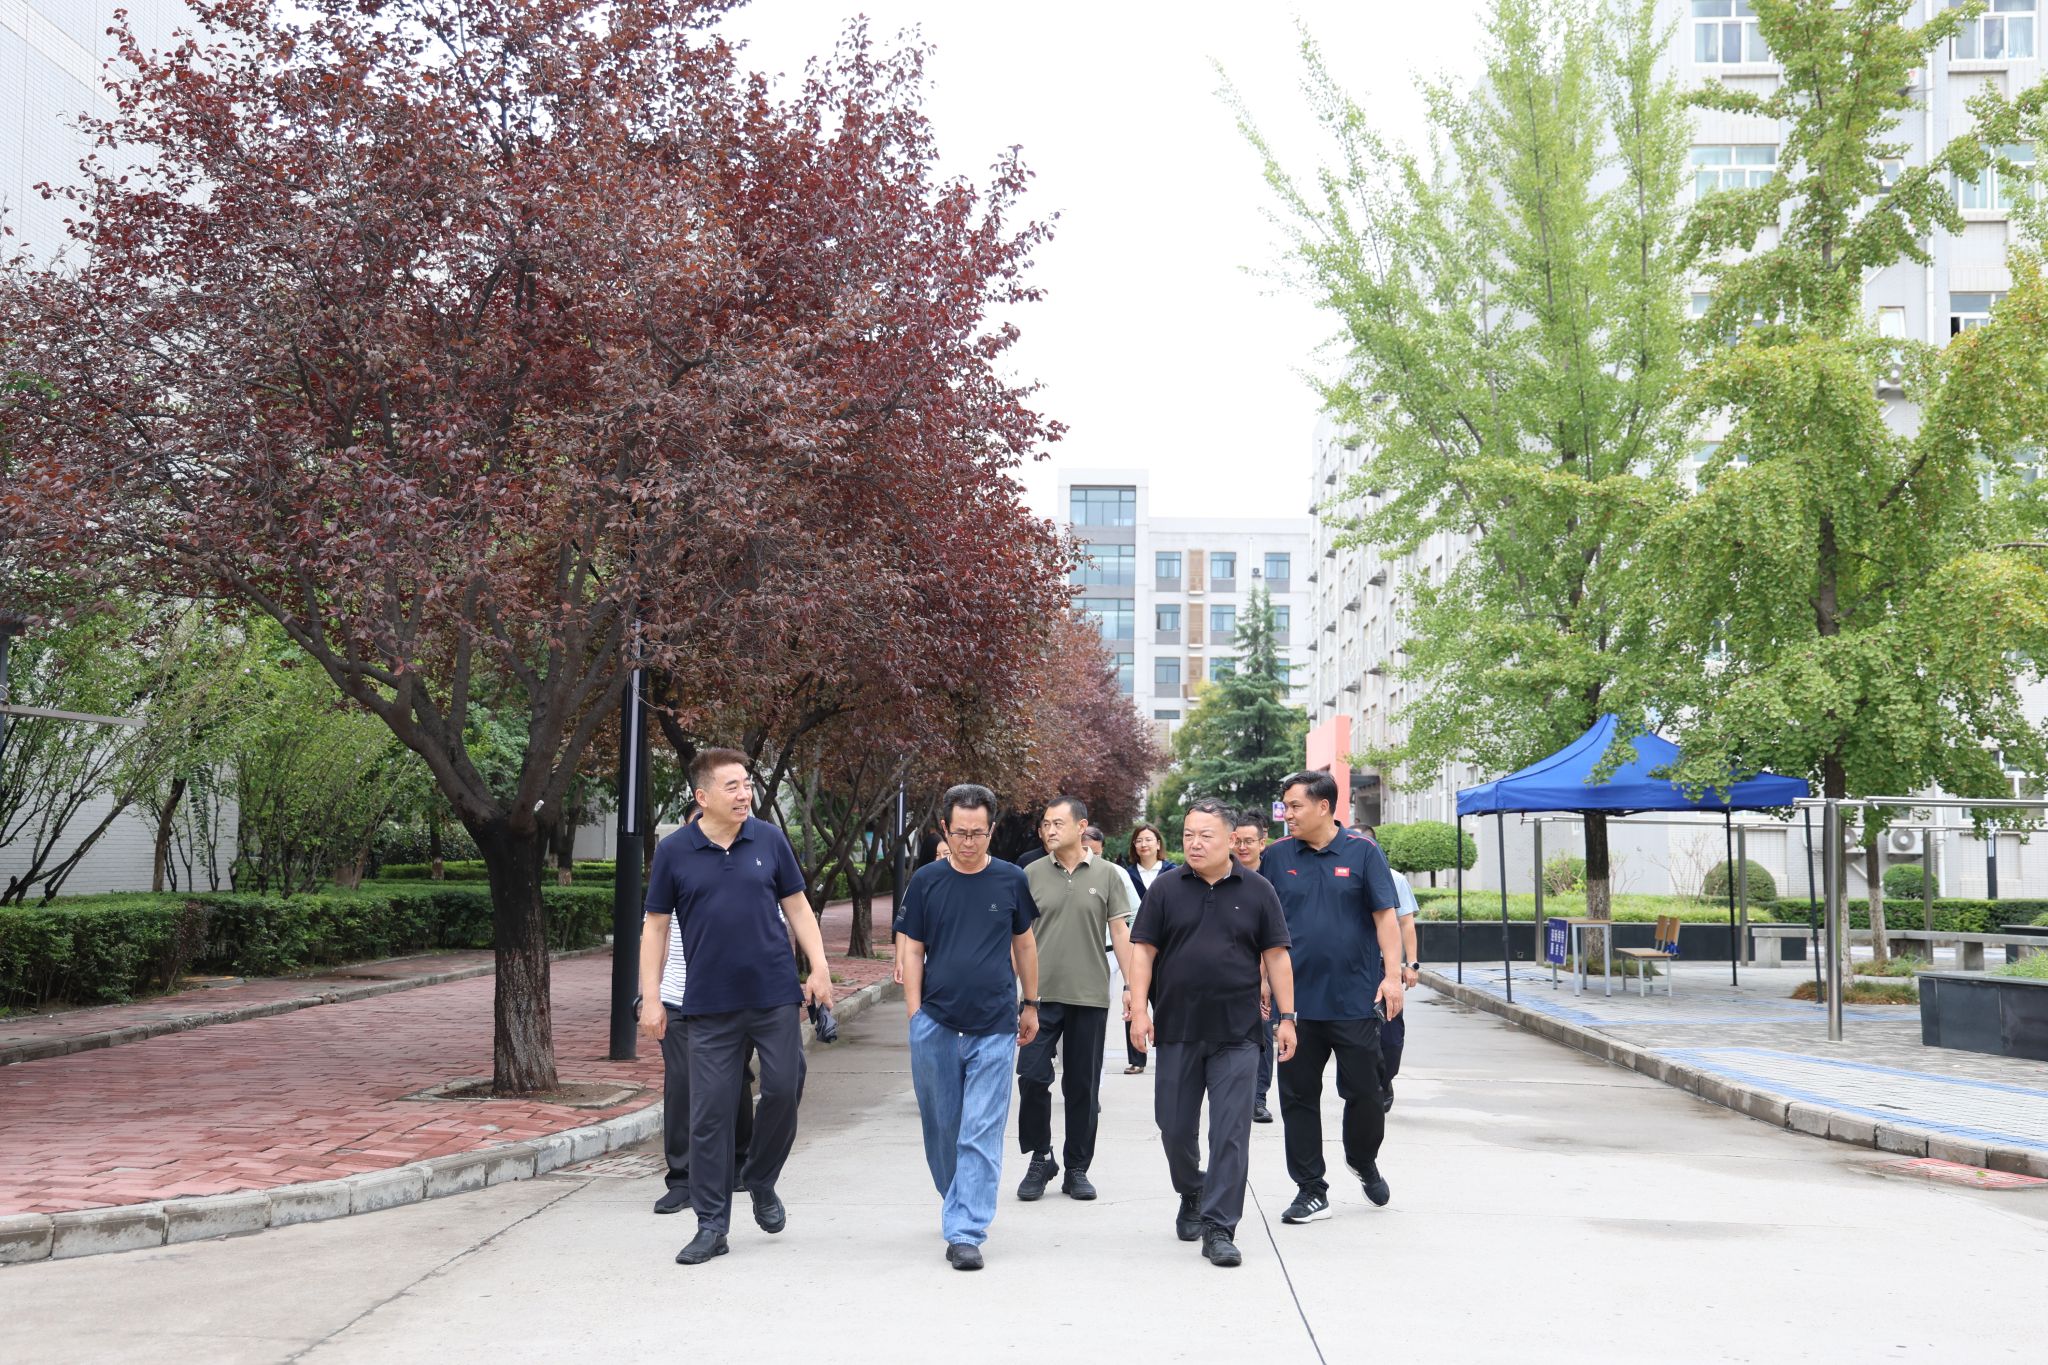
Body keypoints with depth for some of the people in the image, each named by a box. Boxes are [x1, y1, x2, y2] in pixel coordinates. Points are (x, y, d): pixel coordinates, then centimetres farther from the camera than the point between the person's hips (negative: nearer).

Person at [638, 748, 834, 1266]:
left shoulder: (769, 840, 2)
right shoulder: (674, 852, -1)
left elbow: (796, 907, 10)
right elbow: (655, 927, 3)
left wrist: (819, 967, 1)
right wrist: (651, 998, -1)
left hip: (776, 997, 1)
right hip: (711, 1006, -1)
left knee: (784, 1091, -2)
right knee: (710, 1114, 1)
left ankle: (761, 1183, 25)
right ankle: (712, 1224, 11)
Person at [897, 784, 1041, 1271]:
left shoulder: (1011, 880, 2)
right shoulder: (926, 881, 1)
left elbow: (1024, 943, 14)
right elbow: (913, 951, 6)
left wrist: (1030, 1004, 17)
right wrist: (914, 1015, 1)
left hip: (994, 1029, -1)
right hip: (935, 1025, 1)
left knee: (981, 1135, -5)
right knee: (941, 1128, 10)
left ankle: (965, 1233, -2)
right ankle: (959, 1206, 32)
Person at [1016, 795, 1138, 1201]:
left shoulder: (1107, 875, 2)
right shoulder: (1032, 875, 4)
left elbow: (1120, 933, 4)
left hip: (1090, 997, 0)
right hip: (1041, 995, 0)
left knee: (1083, 1087, 6)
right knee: (1031, 1077, -7)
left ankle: (1077, 1169, 18)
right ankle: (1039, 1158, 12)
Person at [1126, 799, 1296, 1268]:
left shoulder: (1257, 891, 3)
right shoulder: (1165, 889, 3)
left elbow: (1276, 956, 4)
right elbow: (1143, 950, 2)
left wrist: (1286, 1017, 0)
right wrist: (1139, 1009, -7)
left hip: (1236, 1034, -1)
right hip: (1177, 1030, 1)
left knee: (1231, 1132, -4)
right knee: (1175, 1127, 9)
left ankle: (1218, 1228, 2)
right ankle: (1191, 1196, 36)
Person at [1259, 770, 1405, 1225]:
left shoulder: (1363, 852, -2)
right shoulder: (1276, 858, 4)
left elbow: (1385, 917, -4)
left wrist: (1392, 975, -12)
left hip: (1355, 999, -2)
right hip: (1295, 999, 2)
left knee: (1363, 1091, 6)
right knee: (1297, 1097, 5)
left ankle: (1364, 1162, 34)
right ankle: (1310, 1190, 15)